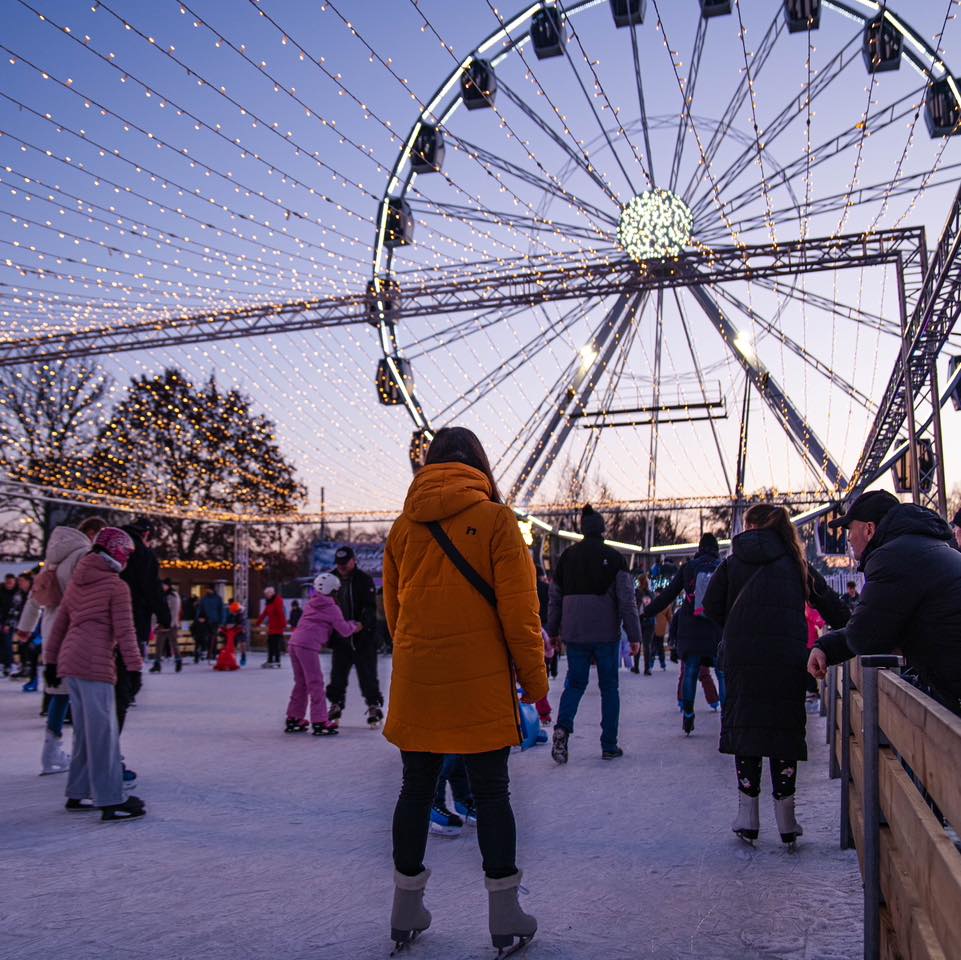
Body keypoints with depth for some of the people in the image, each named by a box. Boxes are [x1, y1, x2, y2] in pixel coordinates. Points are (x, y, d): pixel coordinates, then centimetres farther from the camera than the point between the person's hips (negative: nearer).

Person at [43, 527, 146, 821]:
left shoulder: (76, 583, 17)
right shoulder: (116, 585, -6)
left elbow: (59, 625, 19)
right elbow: (124, 630, -11)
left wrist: (51, 661, 24)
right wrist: (134, 667, -9)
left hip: (69, 661, 8)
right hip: (95, 663, -8)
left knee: (85, 731, 16)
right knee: (103, 732, -6)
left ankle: (77, 794, 22)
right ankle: (111, 802, -4)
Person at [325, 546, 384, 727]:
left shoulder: (364, 579, -10)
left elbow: (370, 607, -17)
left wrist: (362, 623, -34)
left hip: (363, 637, -4)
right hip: (339, 637, 4)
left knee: (367, 674, 0)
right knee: (337, 674, 9)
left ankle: (374, 706, 10)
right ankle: (336, 705, 22)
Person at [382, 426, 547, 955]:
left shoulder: (403, 526, 6)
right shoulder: (494, 518, -6)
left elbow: (392, 608, 12)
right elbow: (518, 608, -9)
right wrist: (535, 680, -1)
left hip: (415, 684, 4)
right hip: (481, 685, -3)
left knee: (416, 790, 14)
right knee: (491, 794, 7)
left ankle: (406, 910, 25)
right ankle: (504, 915, 15)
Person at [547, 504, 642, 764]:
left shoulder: (568, 555, 6)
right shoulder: (613, 557, -4)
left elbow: (555, 597, 10)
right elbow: (627, 599, -8)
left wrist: (553, 631, 19)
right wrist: (634, 635, -5)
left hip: (574, 633, 2)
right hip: (606, 633, -2)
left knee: (574, 683, 11)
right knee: (609, 687, 8)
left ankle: (562, 727, -14)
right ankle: (609, 746, 10)